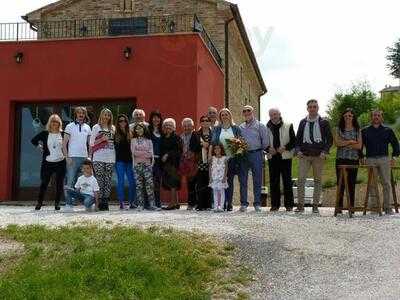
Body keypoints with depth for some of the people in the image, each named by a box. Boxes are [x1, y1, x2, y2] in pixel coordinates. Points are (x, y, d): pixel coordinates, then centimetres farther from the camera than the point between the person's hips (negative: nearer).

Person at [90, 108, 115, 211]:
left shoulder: (113, 128, 16)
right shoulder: (96, 127, 7)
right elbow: (91, 143, 2)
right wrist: (102, 139, -10)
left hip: (110, 159, 4)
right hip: (99, 159, -3)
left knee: (108, 181, 1)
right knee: (100, 181, -7)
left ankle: (106, 201, 6)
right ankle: (100, 202, -5)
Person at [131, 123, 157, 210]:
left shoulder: (148, 140, 12)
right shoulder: (133, 140, 12)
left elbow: (151, 153, 4)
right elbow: (134, 152, 0)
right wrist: (145, 153, -3)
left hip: (147, 164, 0)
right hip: (137, 164, 0)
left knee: (149, 183, -9)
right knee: (139, 184, -2)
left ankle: (151, 204, -9)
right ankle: (140, 204, 1)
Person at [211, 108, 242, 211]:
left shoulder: (236, 128, 9)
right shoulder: (216, 129, 10)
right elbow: (212, 143, 5)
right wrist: (210, 155, -8)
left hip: (233, 158, 0)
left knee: (230, 181, 1)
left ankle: (229, 204, 6)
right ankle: (222, 203, 3)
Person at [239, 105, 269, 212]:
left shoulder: (260, 126, 5)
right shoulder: (240, 127, 15)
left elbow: (265, 141, 3)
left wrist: (259, 150, 3)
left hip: (256, 154, -3)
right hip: (243, 155, 3)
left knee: (257, 180, 0)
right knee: (243, 180, 2)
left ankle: (257, 204, 6)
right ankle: (243, 203, 7)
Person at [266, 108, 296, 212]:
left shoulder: (288, 126, 4)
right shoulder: (267, 128, 10)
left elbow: (294, 141, 2)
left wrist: (285, 148, -14)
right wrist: (268, 149, -7)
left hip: (285, 157, -2)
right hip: (272, 157, 2)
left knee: (287, 181, -1)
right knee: (273, 181, 4)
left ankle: (289, 204, 5)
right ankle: (275, 204, 10)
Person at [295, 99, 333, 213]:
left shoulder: (324, 122, 6)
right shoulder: (303, 122, 12)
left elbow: (329, 139, 5)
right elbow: (298, 138, 16)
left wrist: (324, 151, -8)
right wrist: (298, 150, 0)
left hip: (319, 156, -1)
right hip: (304, 156, 1)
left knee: (318, 181, 4)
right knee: (301, 179, -8)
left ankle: (315, 205, 10)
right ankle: (300, 205, -5)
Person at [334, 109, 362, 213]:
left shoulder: (357, 130, 10)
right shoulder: (339, 129, 8)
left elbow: (359, 146, -1)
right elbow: (337, 143, -6)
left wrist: (344, 144, -6)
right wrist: (351, 141, -5)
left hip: (354, 159, 1)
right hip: (341, 159, -1)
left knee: (352, 184, 3)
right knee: (340, 183, -3)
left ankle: (351, 207, 9)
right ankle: (339, 207, 0)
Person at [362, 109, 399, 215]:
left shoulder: (387, 130, 11)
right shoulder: (365, 131, 11)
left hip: (384, 159, 0)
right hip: (370, 160, 0)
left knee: (386, 183, -2)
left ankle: (388, 207, 2)